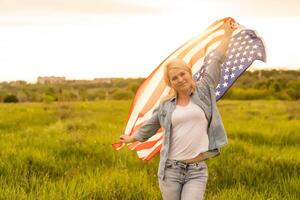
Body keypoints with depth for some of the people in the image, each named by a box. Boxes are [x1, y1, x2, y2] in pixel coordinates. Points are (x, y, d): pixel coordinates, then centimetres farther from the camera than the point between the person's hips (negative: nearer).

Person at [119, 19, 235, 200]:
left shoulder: (203, 92, 5)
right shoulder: (166, 106, 9)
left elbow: (216, 61, 6)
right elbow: (150, 126, 26)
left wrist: (227, 34, 9)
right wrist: (132, 138, 40)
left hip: (197, 171, -2)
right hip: (170, 169, 2)